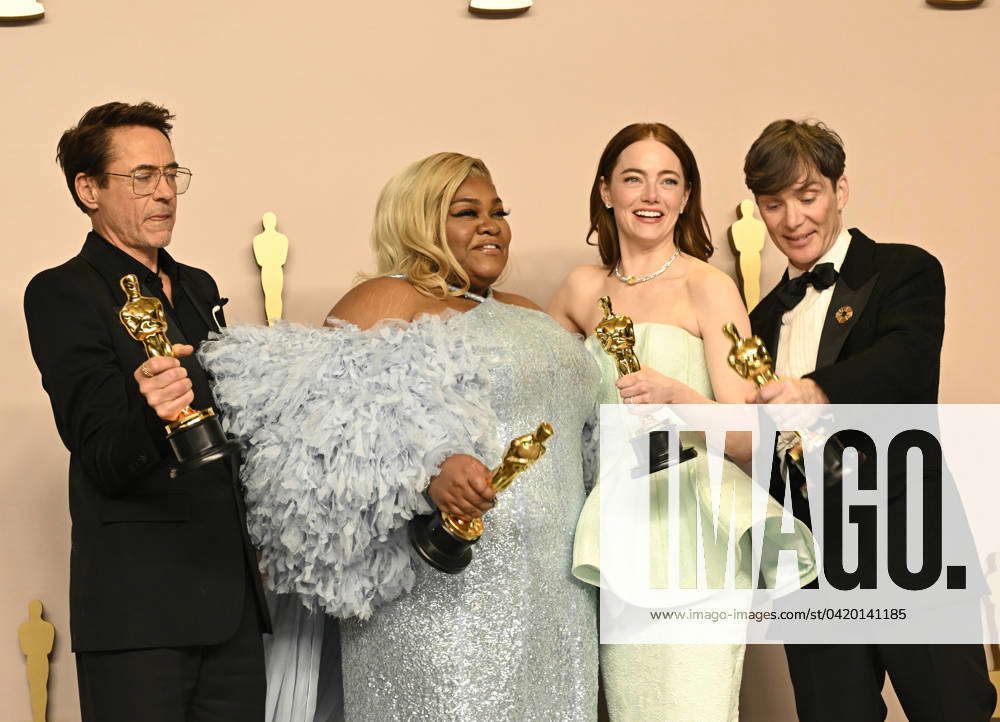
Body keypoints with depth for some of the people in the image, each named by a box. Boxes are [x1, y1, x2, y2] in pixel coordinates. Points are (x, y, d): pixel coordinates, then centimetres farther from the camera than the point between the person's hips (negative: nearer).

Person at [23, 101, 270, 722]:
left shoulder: (198, 287, 17)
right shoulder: (62, 294, -5)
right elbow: (103, 463, -14)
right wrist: (152, 417, -34)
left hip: (233, 598, 7)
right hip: (138, 604, -7)